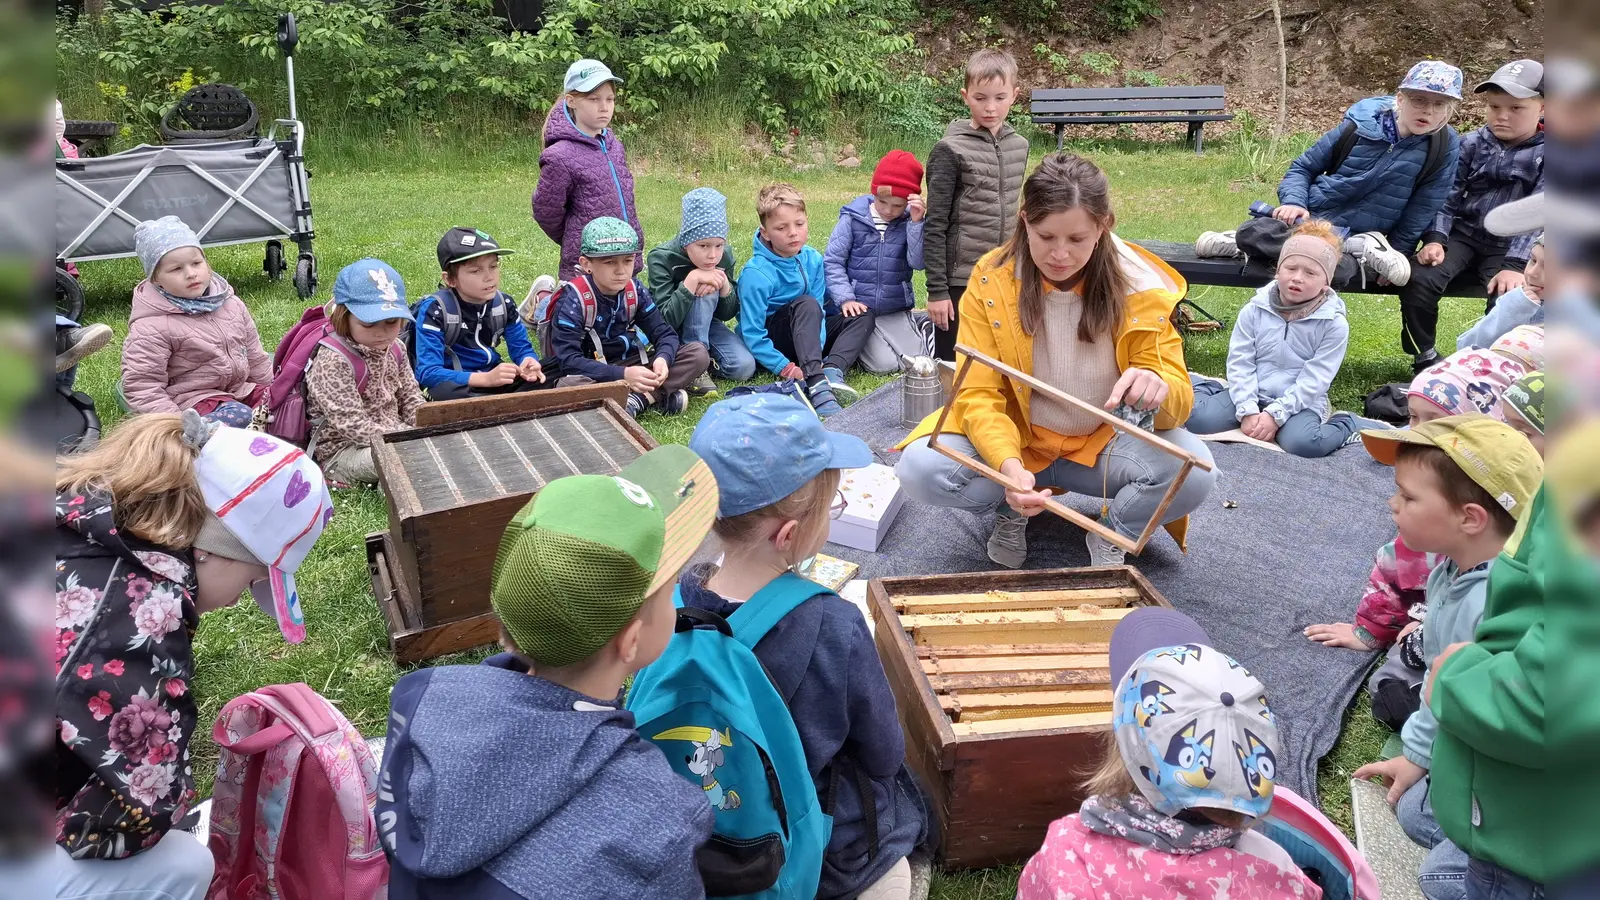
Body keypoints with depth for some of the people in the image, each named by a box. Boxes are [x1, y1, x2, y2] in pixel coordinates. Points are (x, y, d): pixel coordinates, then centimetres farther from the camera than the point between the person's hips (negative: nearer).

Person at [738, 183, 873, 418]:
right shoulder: (756, 274, -23)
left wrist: (816, 352, -22)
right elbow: (752, 334, -23)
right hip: (772, 342, -7)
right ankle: (817, 388, -50)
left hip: (803, 334, 7)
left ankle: (832, 371, -31)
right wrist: (785, 367, -29)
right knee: (805, 304, -33)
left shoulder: (813, 259, -5)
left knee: (863, 317, -5)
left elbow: (820, 312, -6)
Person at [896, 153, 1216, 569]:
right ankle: (1011, 510, 5)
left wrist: (1156, 388, -41)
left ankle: (1113, 531, 3)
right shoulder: (991, 281, -15)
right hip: (1014, 440, 0)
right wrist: (1009, 466, -37)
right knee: (919, 470, -28)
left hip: (1104, 445, 0)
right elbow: (977, 395, -17)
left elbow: (1180, 400, -15)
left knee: (1194, 472, -30)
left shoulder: (1138, 286, -14)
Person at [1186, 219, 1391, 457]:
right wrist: (1248, 411, -15)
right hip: (1253, 396, 3)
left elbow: (1313, 382, -11)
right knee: (1198, 419, -19)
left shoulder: (1334, 324, -8)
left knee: (1302, 443, -34)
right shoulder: (1254, 310, -2)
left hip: (1299, 403, -3)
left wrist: (1274, 415, -20)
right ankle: (1208, 387, 15)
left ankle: (1347, 425, -4)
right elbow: (1240, 364, -4)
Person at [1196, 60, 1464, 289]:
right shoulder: (1358, 127, -3)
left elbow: (1423, 207, -1)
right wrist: (1294, 202, -12)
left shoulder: (1446, 147, -5)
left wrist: (1397, 251, -3)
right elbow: (1303, 167, 6)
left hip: (1360, 234, -3)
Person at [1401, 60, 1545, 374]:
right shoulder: (1471, 145, 4)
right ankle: (1425, 359, -7)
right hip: (1461, 234, 2)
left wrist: (1516, 265, -23)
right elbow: (1447, 196, 1)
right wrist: (1435, 239, -17)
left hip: (1510, 246, -1)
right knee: (1419, 280, -26)